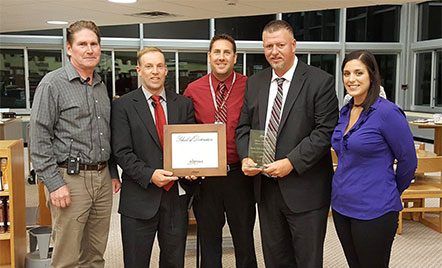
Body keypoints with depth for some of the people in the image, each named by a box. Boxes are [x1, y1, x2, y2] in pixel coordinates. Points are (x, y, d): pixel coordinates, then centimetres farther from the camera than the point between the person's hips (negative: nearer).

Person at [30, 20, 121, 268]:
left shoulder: (101, 86, 14)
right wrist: (54, 184, -16)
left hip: (102, 178, 6)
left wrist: (113, 173, 16)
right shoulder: (53, 84, -7)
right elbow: (39, 140, -12)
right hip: (70, 180, -6)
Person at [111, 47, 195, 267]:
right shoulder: (123, 106, -1)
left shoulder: (183, 104, 9)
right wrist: (149, 174, -19)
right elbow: (122, 152, -7)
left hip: (177, 195, 3)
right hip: (140, 198, -3)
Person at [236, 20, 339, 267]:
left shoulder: (320, 82, -8)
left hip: (304, 189, -5)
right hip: (266, 187, 5)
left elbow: (325, 131, -14)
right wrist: (246, 157, -7)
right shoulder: (254, 83, 9)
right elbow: (244, 127, 12)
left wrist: (291, 162, -21)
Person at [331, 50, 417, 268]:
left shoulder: (387, 112, -15)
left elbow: (408, 161, -8)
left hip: (373, 211, -7)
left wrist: (391, 193, 6)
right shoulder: (345, 111, 7)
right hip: (341, 205, 7)